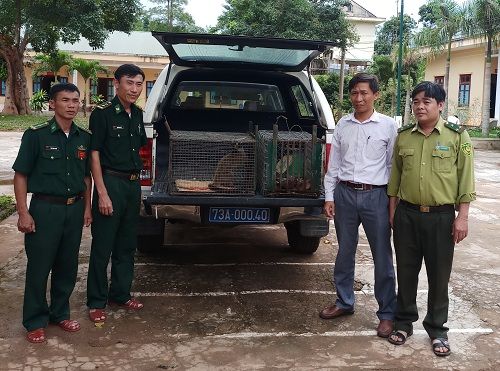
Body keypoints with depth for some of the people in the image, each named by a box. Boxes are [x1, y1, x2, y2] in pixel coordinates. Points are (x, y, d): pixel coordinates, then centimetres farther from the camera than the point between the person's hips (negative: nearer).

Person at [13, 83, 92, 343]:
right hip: (45, 208, -4)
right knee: (39, 267, 2)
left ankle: (60, 313, 29)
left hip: (74, 209, 4)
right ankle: (35, 322, 16)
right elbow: (21, 175, -6)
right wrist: (23, 212, -12)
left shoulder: (84, 138, 7)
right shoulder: (36, 135, -7)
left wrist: (87, 207, 11)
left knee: (68, 266, 12)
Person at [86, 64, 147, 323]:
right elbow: (94, 155, -13)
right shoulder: (103, 114, -10)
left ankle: (120, 293, 27)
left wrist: (137, 186, 16)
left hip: (133, 184, 7)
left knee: (127, 245, 14)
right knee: (102, 246, 0)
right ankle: (96, 302, 11)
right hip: (110, 182, -7)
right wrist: (102, 193, -18)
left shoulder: (137, 115, 11)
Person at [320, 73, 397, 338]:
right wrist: (329, 196, 5)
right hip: (345, 194, 3)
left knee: (382, 257, 1)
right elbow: (333, 163, 9)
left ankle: (387, 313, 12)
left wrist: (393, 201, -3)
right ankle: (344, 302, 30)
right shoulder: (343, 125, 7)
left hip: (375, 196, -3)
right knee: (345, 253, 14)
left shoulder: (388, 126, -1)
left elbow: (393, 166, 0)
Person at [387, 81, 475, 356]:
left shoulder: (457, 136, -3)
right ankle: (404, 322, 26)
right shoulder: (403, 136, 6)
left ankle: (437, 329, 21)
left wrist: (462, 216, -7)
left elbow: (465, 178, -3)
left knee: (439, 275, 6)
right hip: (407, 214, 3)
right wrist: (392, 210, 8)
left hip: (441, 216, -2)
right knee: (406, 271, 11)